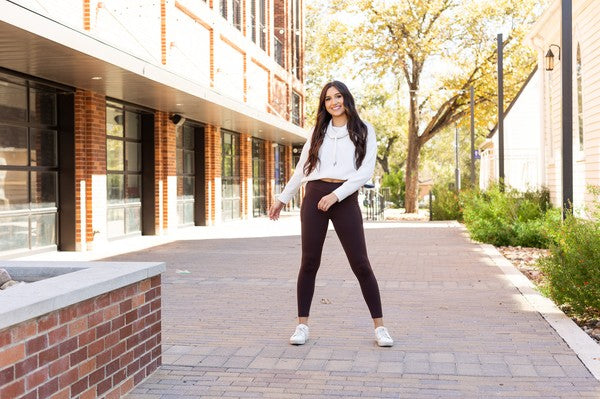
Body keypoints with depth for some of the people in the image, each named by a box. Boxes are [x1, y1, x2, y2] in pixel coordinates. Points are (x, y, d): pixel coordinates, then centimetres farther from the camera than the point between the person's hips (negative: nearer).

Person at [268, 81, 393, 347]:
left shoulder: (364, 131, 7)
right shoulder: (318, 131, 16)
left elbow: (366, 171, -4)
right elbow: (302, 168, 21)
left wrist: (336, 195, -13)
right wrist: (282, 198, 21)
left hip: (346, 200, -2)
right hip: (314, 197, 3)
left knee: (360, 263, -4)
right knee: (309, 262, 2)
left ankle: (379, 327, 4)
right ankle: (302, 325, 10)